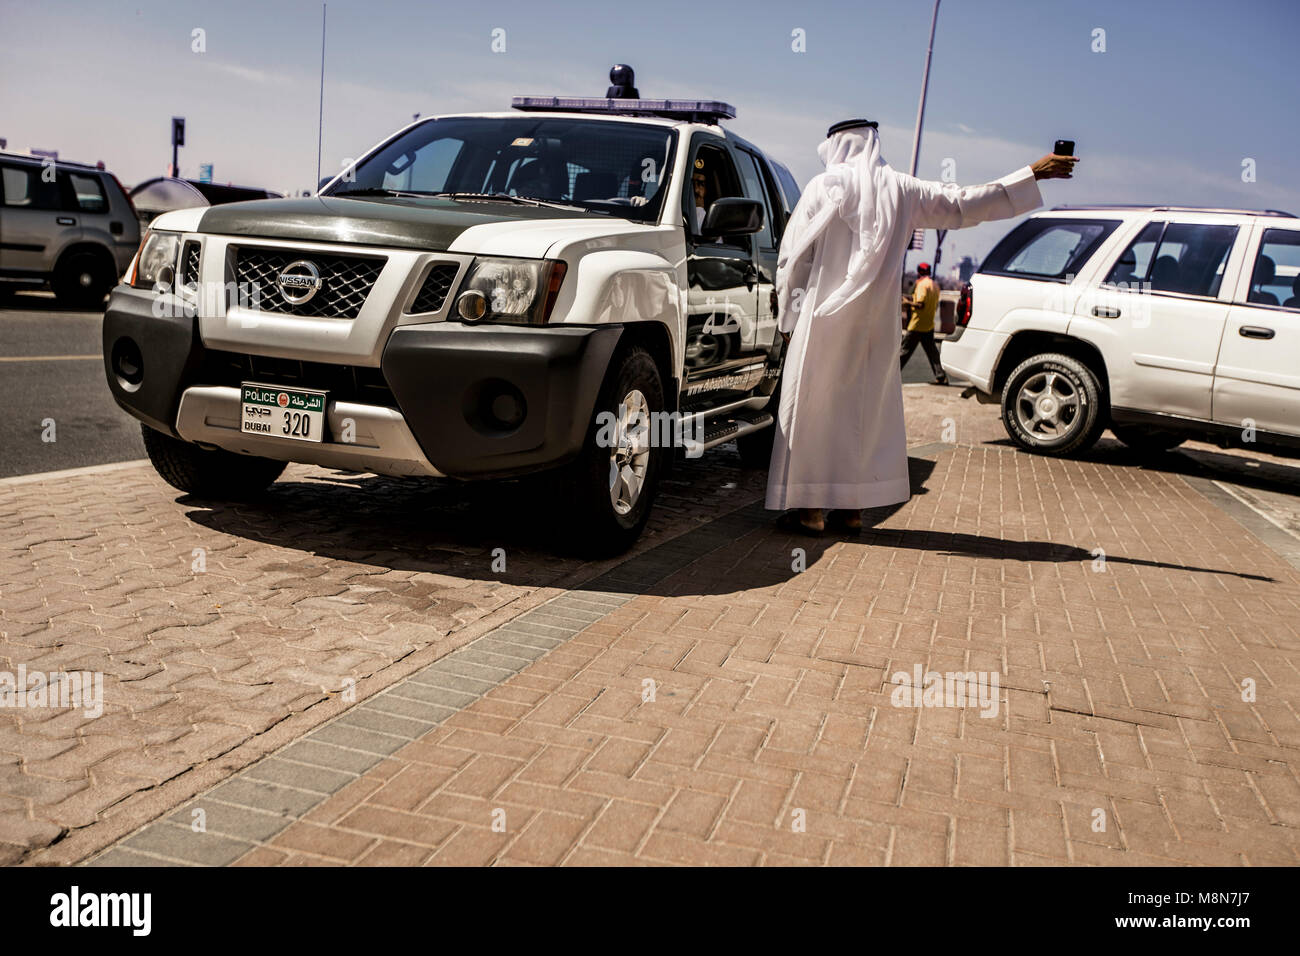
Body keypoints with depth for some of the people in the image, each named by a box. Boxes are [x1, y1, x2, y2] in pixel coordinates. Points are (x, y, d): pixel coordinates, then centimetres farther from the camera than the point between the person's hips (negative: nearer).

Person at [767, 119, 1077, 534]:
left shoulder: (825, 186, -2)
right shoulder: (901, 189, 7)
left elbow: (792, 255, -3)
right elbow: (966, 202, 11)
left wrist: (788, 313, 5)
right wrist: (1032, 174, 19)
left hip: (825, 318, -4)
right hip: (877, 324, 4)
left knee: (813, 407, 1)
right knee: (867, 407, 12)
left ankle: (810, 507, -1)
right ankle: (852, 507, 15)